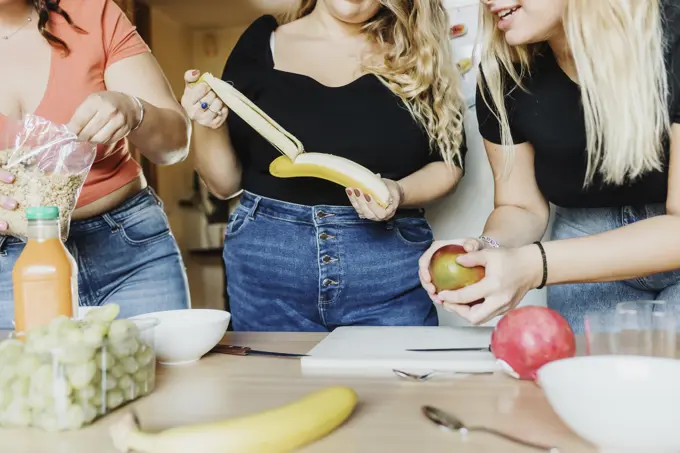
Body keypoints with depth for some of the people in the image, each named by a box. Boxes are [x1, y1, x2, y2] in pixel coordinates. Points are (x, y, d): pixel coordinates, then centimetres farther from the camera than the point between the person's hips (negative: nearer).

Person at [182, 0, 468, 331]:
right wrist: (208, 126, -14)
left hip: (389, 267, 0)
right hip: (266, 265, 0)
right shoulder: (262, 45, 4)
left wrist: (399, 192, -12)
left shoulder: (417, 51, 5)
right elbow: (224, 184, 6)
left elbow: (449, 164, 8)